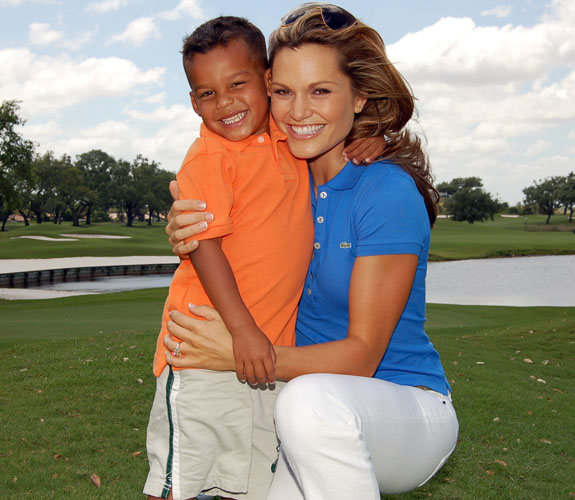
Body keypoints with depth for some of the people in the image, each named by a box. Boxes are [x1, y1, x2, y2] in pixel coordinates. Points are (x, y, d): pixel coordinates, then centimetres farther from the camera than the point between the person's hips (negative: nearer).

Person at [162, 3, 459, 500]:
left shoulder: (388, 193, -18)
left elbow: (362, 353, -19)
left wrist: (241, 355, -31)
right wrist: (191, 238, -11)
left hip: (409, 409, -6)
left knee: (312, 399, -36)